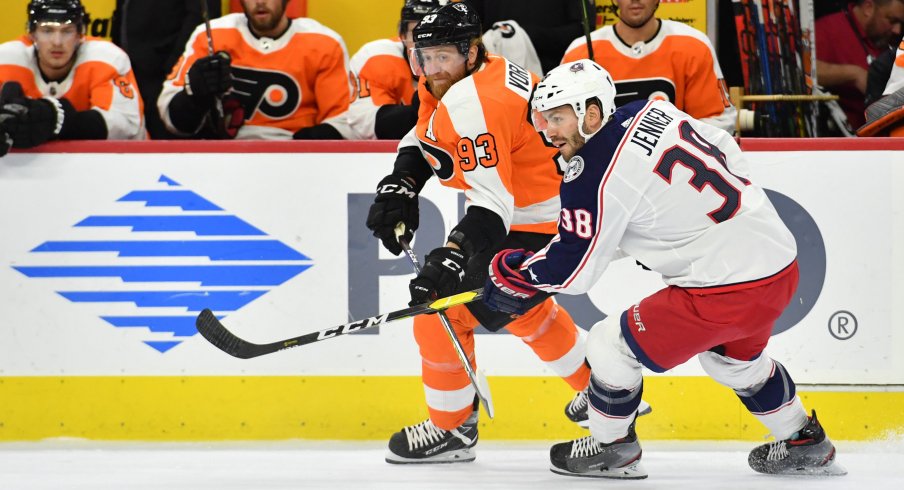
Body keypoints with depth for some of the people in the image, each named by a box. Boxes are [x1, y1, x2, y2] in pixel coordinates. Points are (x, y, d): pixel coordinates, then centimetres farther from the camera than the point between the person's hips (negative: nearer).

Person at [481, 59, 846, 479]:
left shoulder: (595, 175, -16)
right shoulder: (652, 112, 6)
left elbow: (571, 271, -9)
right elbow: (727, 153, 18)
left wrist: (509, 271, 8)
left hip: (726, 288, -9)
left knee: (611, 345, 7)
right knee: (733, 356, 35)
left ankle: (611, 448, 25)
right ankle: (804, 444, 46)